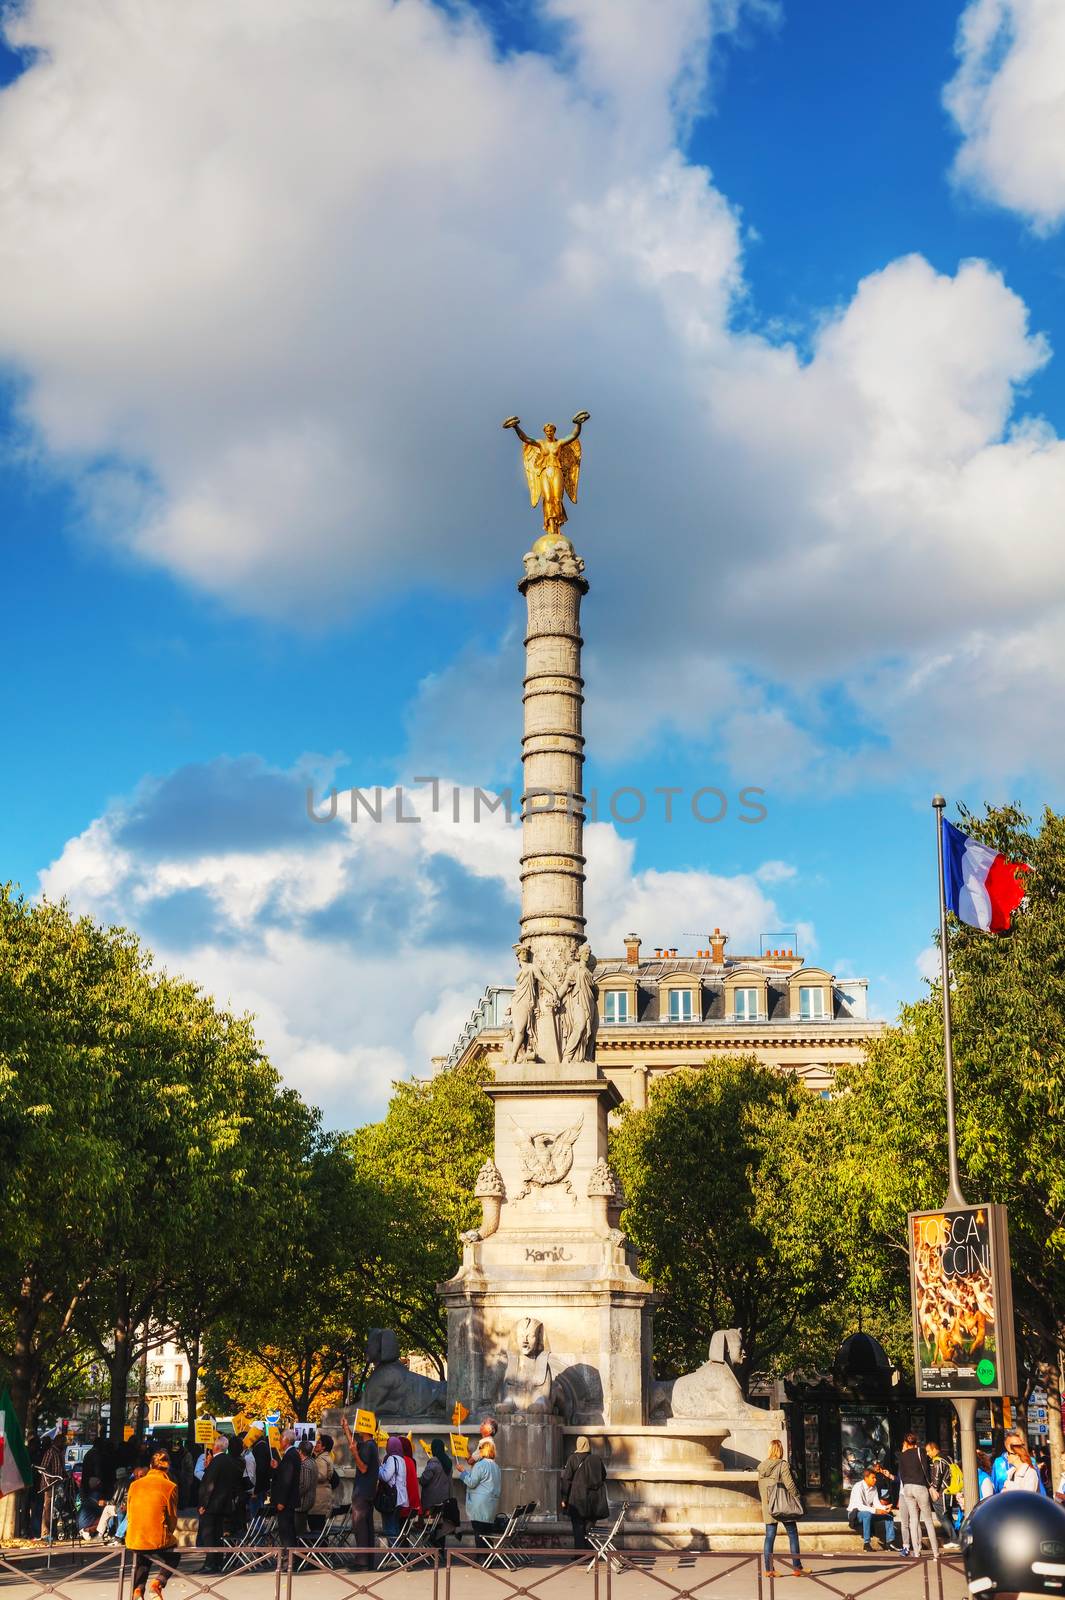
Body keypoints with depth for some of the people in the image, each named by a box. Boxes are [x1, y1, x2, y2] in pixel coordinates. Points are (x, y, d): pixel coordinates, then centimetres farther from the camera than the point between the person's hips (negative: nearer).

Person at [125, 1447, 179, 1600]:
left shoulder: (134, 1485, 4)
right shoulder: (170, 1487, -6)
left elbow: (129, 1515, 11)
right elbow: (172, 1518, 1)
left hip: (134, 1540, 3)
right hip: (158, 1540, -3)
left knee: (143, 1559, 34)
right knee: (175, 1554, 27)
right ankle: (157, 1583, 5)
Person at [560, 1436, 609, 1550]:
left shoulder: (573, 1459, -8)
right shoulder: (597, 1459, 1)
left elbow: (566, 1479, -9)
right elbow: (604, 1476, 11)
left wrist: (563, 1498, -5)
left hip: (577, 1498, -3)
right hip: (594, 1499, 3)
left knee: (578, 1528, 3)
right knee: (590, 1527, 14)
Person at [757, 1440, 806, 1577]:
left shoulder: (761, 1467, 6)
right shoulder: (782, 1465, -11)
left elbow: (760, 1487, 11)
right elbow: (789, 1485, -13)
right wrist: (797, 1499, -2)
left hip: (768, 1507, 5)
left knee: (770, 1536, 7)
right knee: (793, 1535, 6)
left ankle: (768, 1569, 6)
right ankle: (797, 1568, 6)